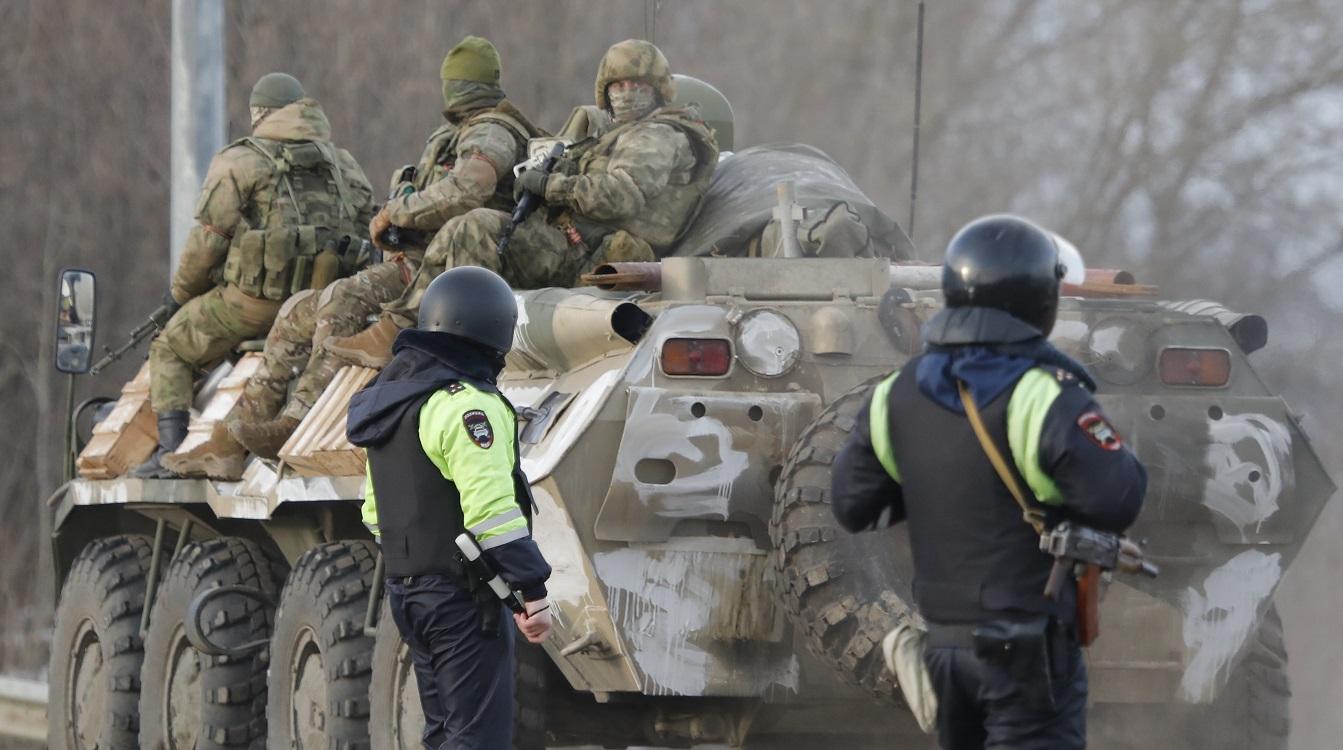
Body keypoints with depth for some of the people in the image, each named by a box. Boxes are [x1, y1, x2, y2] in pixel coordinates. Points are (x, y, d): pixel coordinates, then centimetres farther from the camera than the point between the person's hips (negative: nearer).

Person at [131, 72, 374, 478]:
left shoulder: (237, 163, -2)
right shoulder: (344, 165, 14)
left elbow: (207, 241, -4)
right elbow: (365, 227, 13)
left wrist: (181, 291, 11)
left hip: (252, 303, -5)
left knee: (171, 351, 14)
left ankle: (170, 451, 0)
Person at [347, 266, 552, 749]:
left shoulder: (390, 397, 14)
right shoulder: (466, 405, -16)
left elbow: (375, 509, 20)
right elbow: (492, 511, -23)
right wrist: (532, 592, -20)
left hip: (407, 591, 9)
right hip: (462, 596, -9)